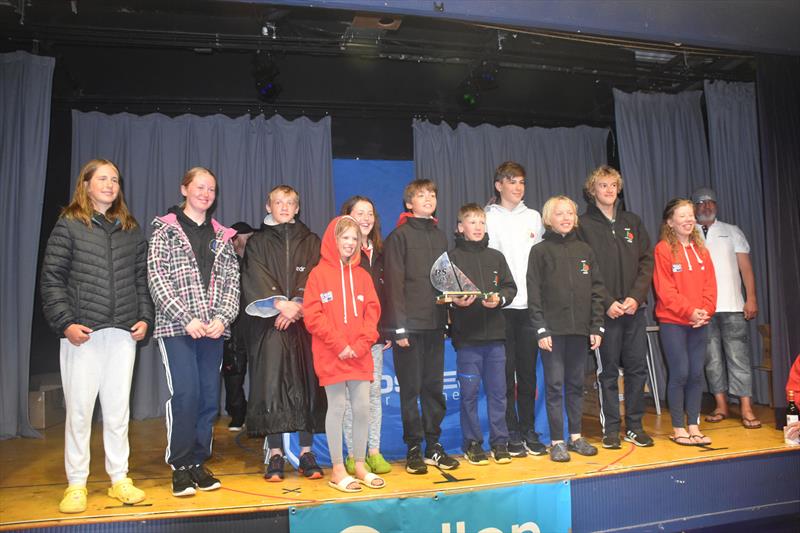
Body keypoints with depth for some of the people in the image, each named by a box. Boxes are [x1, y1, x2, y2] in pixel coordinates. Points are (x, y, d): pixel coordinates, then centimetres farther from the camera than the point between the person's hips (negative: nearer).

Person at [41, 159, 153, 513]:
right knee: (79, 411, 2)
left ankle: (119, 478, 18)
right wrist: (65, 322, -11)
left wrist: (145, 317, 2)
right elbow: (51, 278, -1)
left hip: (122, 333, 3)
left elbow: (142, 279, 14)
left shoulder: (131, 229, 13)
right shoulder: (69, 225, 3)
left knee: (118, 410, 8)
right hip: (81, 333, -3)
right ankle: (76, 484, 15)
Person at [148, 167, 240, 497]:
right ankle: (180, 467, 5)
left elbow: (232, 281, 10)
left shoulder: (221, 237, 16)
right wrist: (186, 319, -13)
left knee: (209, 396, 4)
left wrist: (222, 317, -7)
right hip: (177, 328, -4)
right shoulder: (165, 230, 5)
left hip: (214, 329, 4)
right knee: (185, 394, -10)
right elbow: (157, 278, -4)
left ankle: (198, 463, 18)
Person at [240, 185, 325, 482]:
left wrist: (298, 305, -13)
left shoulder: (310, 242, 15)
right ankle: (275, 454, 3)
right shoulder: (258, 242, 12)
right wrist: (280, 303, -17)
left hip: (304, 322, 1)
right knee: (272, 384, -5)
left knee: (306, 384, 0)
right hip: (269, 323, -1)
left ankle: (306, 452, 8)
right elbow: (256, 277, -3)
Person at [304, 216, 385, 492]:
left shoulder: (362, 275, 11)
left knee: (363, 407, 6)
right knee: (337, 407, 3)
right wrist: (339, 344, -13)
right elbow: (312, 315, -9)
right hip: (331, 355, -4)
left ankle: (360, 465, 22)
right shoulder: (319, 273, -3)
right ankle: (338, 469, 16)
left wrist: (362, 344, -7)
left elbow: (372, 312, 8)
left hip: (360, 355, 4)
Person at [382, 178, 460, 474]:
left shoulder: (439, 236, 16)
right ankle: (414, 448, 14)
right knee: (411, 388, 2)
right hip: (410, 324, -5)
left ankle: (433, 446, 21)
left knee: (434, 386, 10)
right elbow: (394, 283, -9)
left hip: (435, 322, 5)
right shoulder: (399, 236, -3)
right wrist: (399, 327, -13)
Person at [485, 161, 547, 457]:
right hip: (501, 304, -3)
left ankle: (529, 431, 18)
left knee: (528, 370, 7)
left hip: (529, 303, 3)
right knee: (506, 370, 0)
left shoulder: (533, 217, 15)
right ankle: (511, 434, 11)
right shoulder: (488, 218, 3)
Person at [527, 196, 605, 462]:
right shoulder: (540, 251, 0)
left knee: (576, 384, 11)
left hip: (580, 329, 4)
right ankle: (557, 441, 9)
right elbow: (534, 293, -5)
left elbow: (596, 290, 9)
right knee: (554, 386, 0)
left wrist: (596, 327, 2)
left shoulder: (585, 250, 10)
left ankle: (576, 436, 23)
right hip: (553, 329, -3)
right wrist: (541, 330, -11)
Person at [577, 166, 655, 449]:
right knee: (608, 371, 3)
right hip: (605, 310, -4)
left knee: (637, 368, 7)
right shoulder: (584, 225, 1)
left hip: (635, 308, 4)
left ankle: (635, 426, 19)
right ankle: (611, 428, 13)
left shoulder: (633, 222, 14)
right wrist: (607, 302, -13)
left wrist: (636, 297, -6)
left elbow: (647, 261, 8)